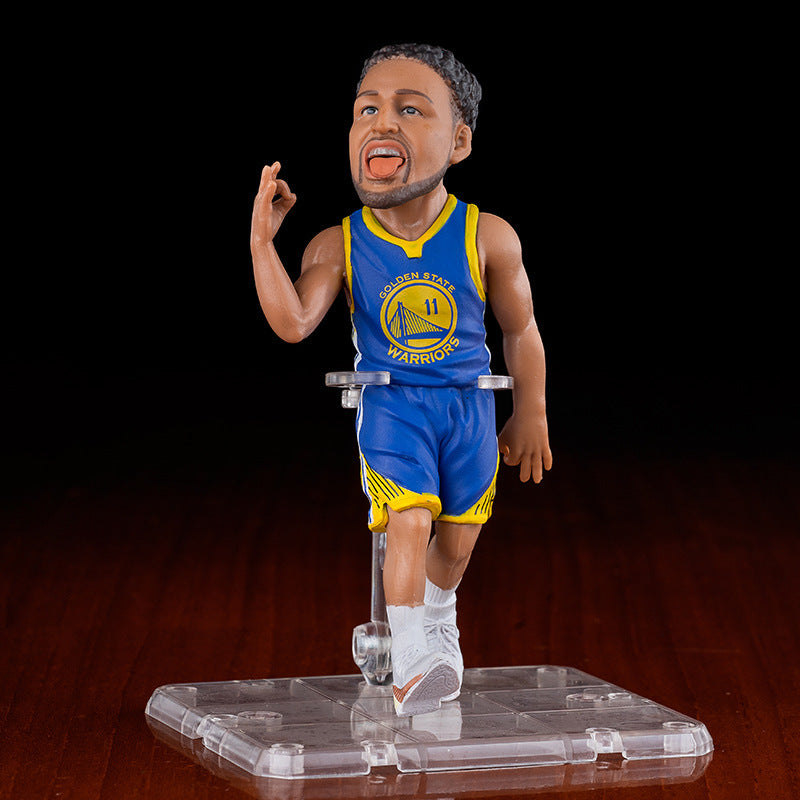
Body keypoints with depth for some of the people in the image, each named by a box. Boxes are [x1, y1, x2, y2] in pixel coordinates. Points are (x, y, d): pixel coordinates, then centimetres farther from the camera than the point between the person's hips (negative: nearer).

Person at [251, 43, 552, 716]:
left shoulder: (488, 238, -11)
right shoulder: (340, 245, -10)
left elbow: (521, 331, 1)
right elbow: (293, 323, -21)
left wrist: (530, 416, 8)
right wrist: (263, 241, -27)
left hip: (468, 406, 2)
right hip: (390, 405, -1)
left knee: (459, 533, 14)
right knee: (409, 518, -20)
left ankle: (439, 618, 47)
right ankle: (409, 665, -9)